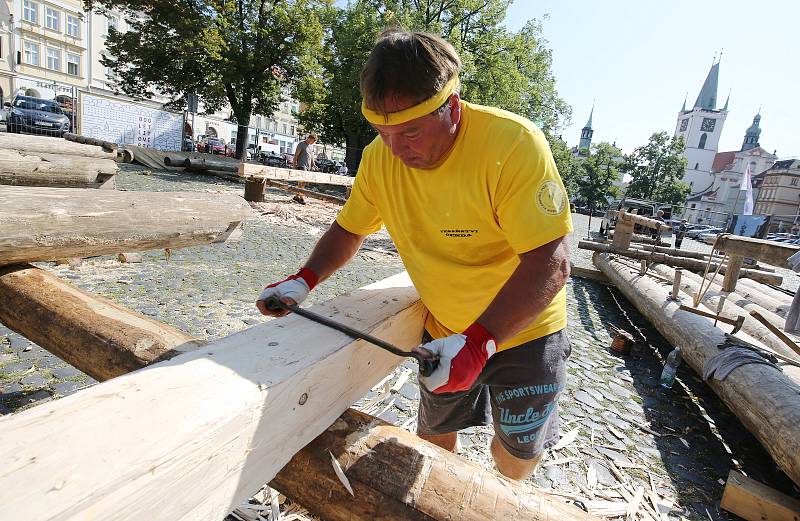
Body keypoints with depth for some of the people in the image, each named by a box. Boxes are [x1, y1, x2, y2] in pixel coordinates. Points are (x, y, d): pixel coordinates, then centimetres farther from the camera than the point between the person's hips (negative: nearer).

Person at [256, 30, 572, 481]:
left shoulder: (513, 144, -28)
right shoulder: (379, 157, -12)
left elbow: (551, 263, -30)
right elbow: (349, 229, 2)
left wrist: (479, 341, -39)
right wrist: (305, 280, -14)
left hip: (524, 331, -3)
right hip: (446, 332, 4)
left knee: (518, 457, 16)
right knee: (432, 440, 20)